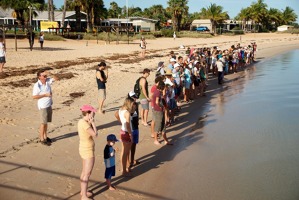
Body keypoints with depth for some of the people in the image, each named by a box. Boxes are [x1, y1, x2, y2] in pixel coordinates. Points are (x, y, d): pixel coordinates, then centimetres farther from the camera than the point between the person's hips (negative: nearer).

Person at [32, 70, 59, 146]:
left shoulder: (48, 81, 0)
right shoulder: (37, 85, -17)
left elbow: (56, 79, -4)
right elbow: (34, 96, -17)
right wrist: (45, 95, -20)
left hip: (49, 104, 6)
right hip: (43, 106, -6)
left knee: (46, 122, 16)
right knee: (44, 122, -1)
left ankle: (45, 136, 29)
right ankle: (42, 139, 10)